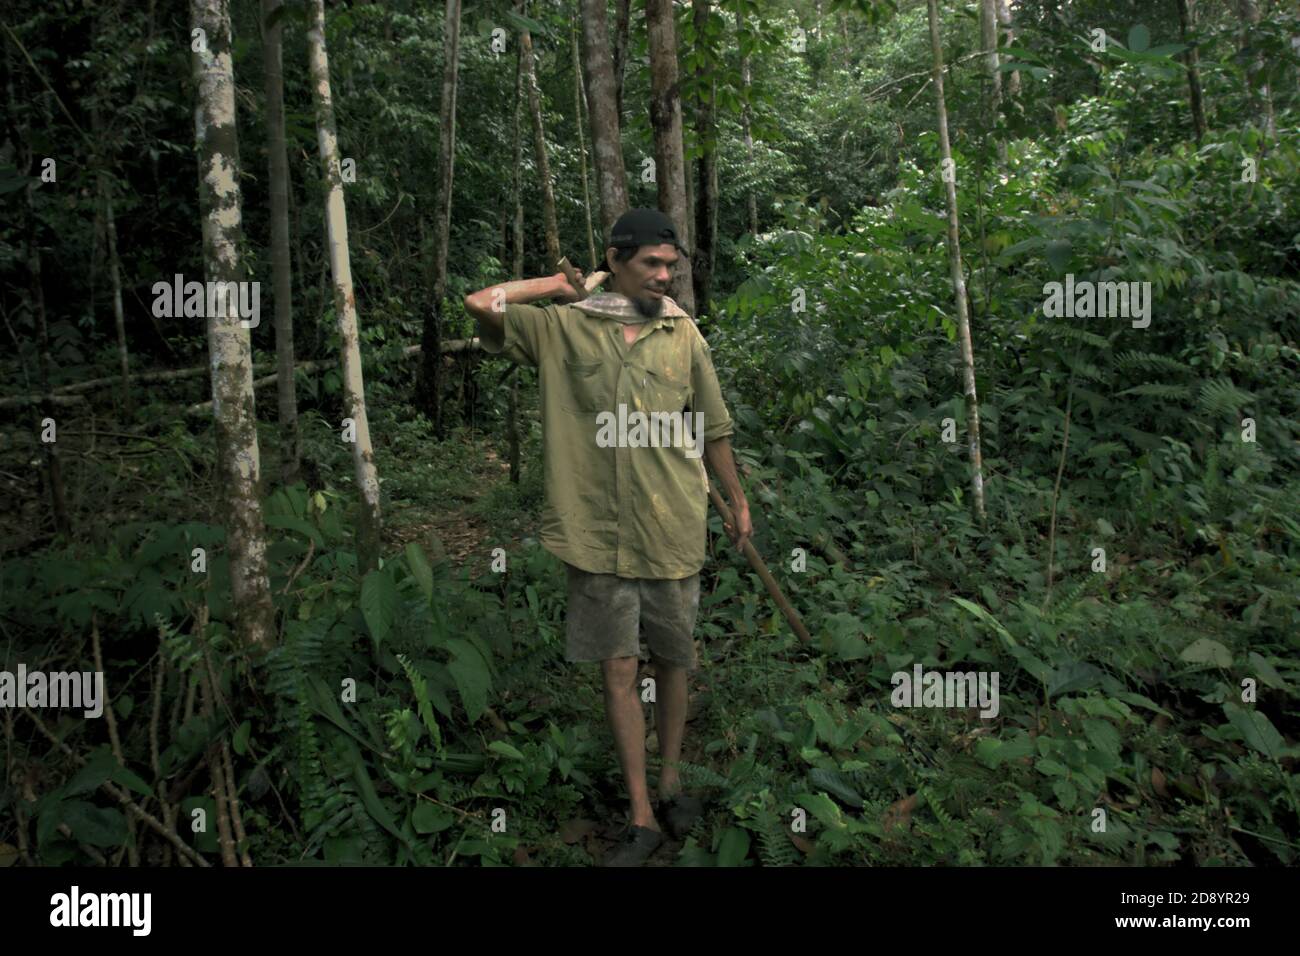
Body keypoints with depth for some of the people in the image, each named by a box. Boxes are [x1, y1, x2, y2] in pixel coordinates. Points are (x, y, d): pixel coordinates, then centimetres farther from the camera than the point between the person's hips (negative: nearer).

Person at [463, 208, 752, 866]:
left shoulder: (683, 335, 4)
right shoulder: (562, 327, -1)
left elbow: (713, 428, 11)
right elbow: (481, 305, -11)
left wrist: (737, 500, 17)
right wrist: (558, 286, 0)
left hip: (673, 533, 2)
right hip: (598, 537, -1)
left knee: (673, 662, 15)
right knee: (618, 671, 5)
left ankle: (670, 780, 36)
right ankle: (642, 818, 17)